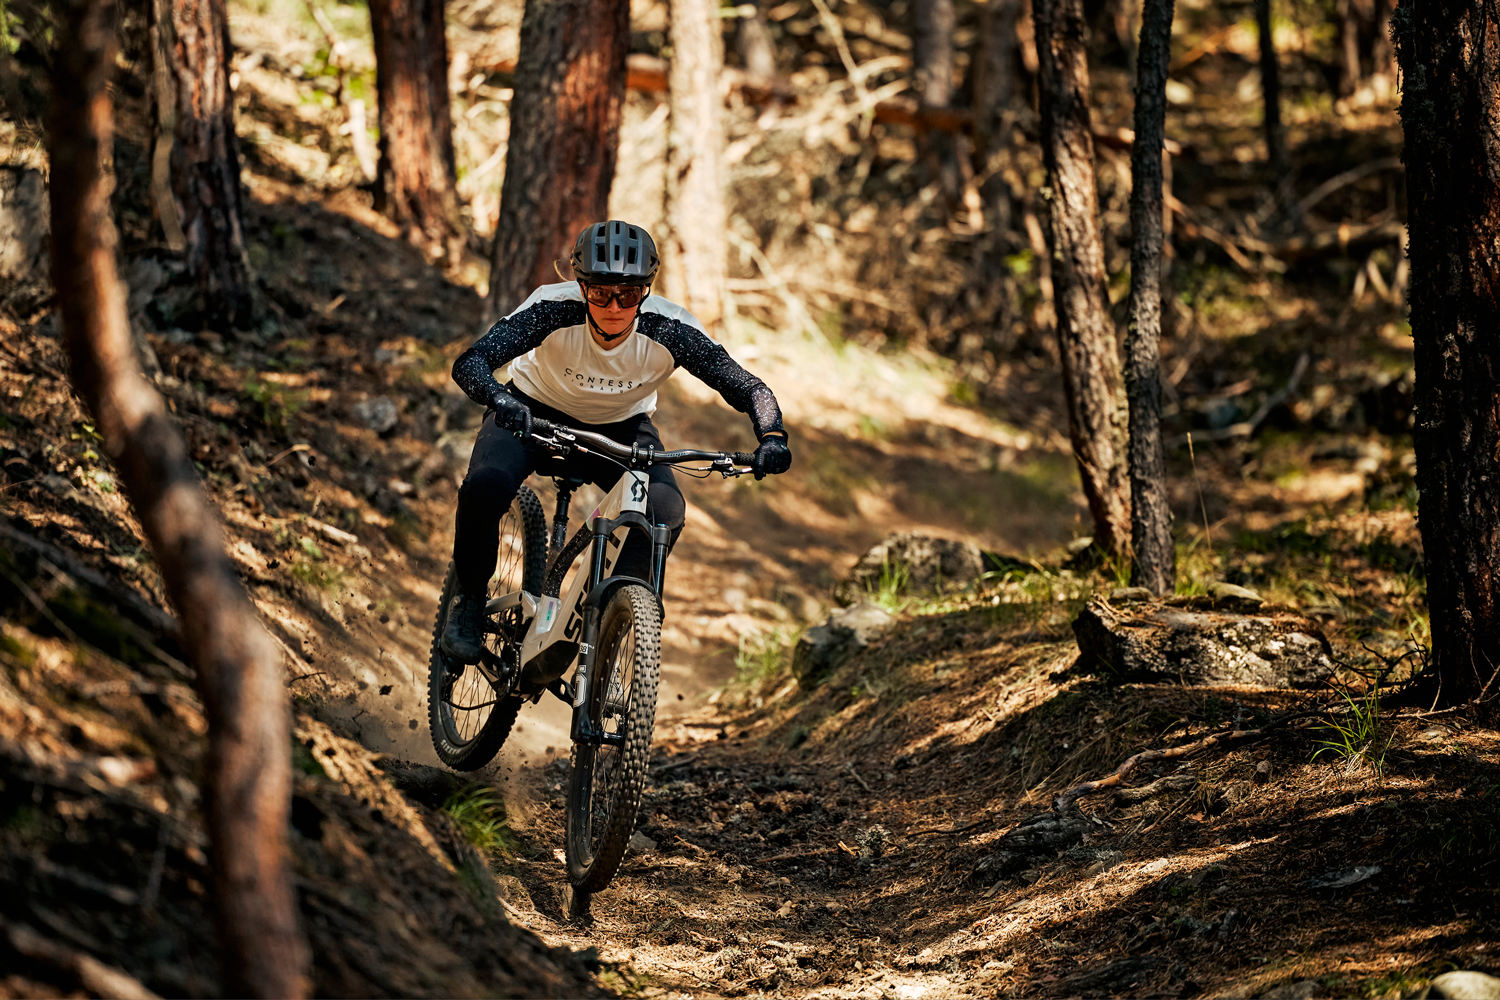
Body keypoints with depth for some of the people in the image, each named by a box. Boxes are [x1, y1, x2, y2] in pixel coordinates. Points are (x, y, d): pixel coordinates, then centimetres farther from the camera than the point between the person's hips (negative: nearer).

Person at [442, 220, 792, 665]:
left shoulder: (671, 330, -29)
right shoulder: (553, 309, -32)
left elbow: (749, 389, -27)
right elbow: (469, 362, -39)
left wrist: (772, 437, -48)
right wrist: (500, 399, -61)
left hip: (620, 428, 1)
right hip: (534, 411, -1)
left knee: (666, 511, -26)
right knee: (485, 488, -29)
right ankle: (470, 602, -1)